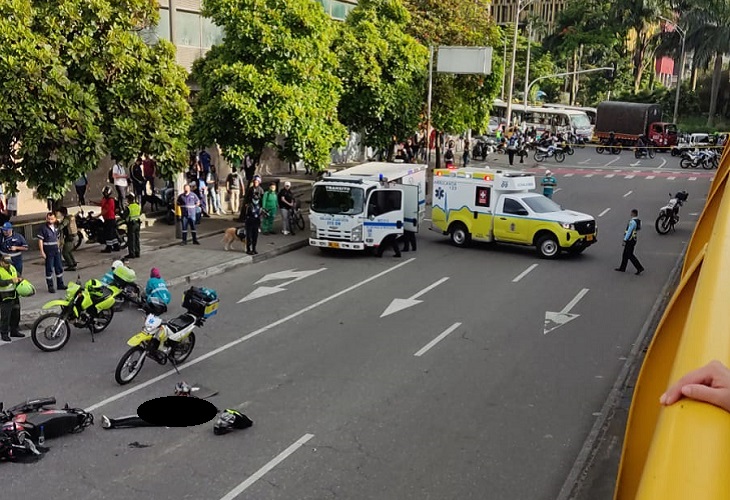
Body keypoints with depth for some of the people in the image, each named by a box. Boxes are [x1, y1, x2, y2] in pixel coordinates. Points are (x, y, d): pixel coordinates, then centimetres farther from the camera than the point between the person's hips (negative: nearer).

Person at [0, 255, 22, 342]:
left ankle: (14, 331, 30)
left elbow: (18, 275, 23)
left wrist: (20, 279, 0)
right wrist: (11, 281, -35)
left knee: (16, 314, 16)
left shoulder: (12, 267, 9)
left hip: (14, 295, 8)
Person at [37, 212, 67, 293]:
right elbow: (40, 240, -12)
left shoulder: (56, 228, 10)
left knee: (59, 268, 12)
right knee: (49, 269, 0)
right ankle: (50, 286, 6)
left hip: (56, 251, 6)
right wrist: (42, 252, -16)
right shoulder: (43, 228, -11)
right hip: (48, 252, -6)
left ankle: (60, 284, 23)